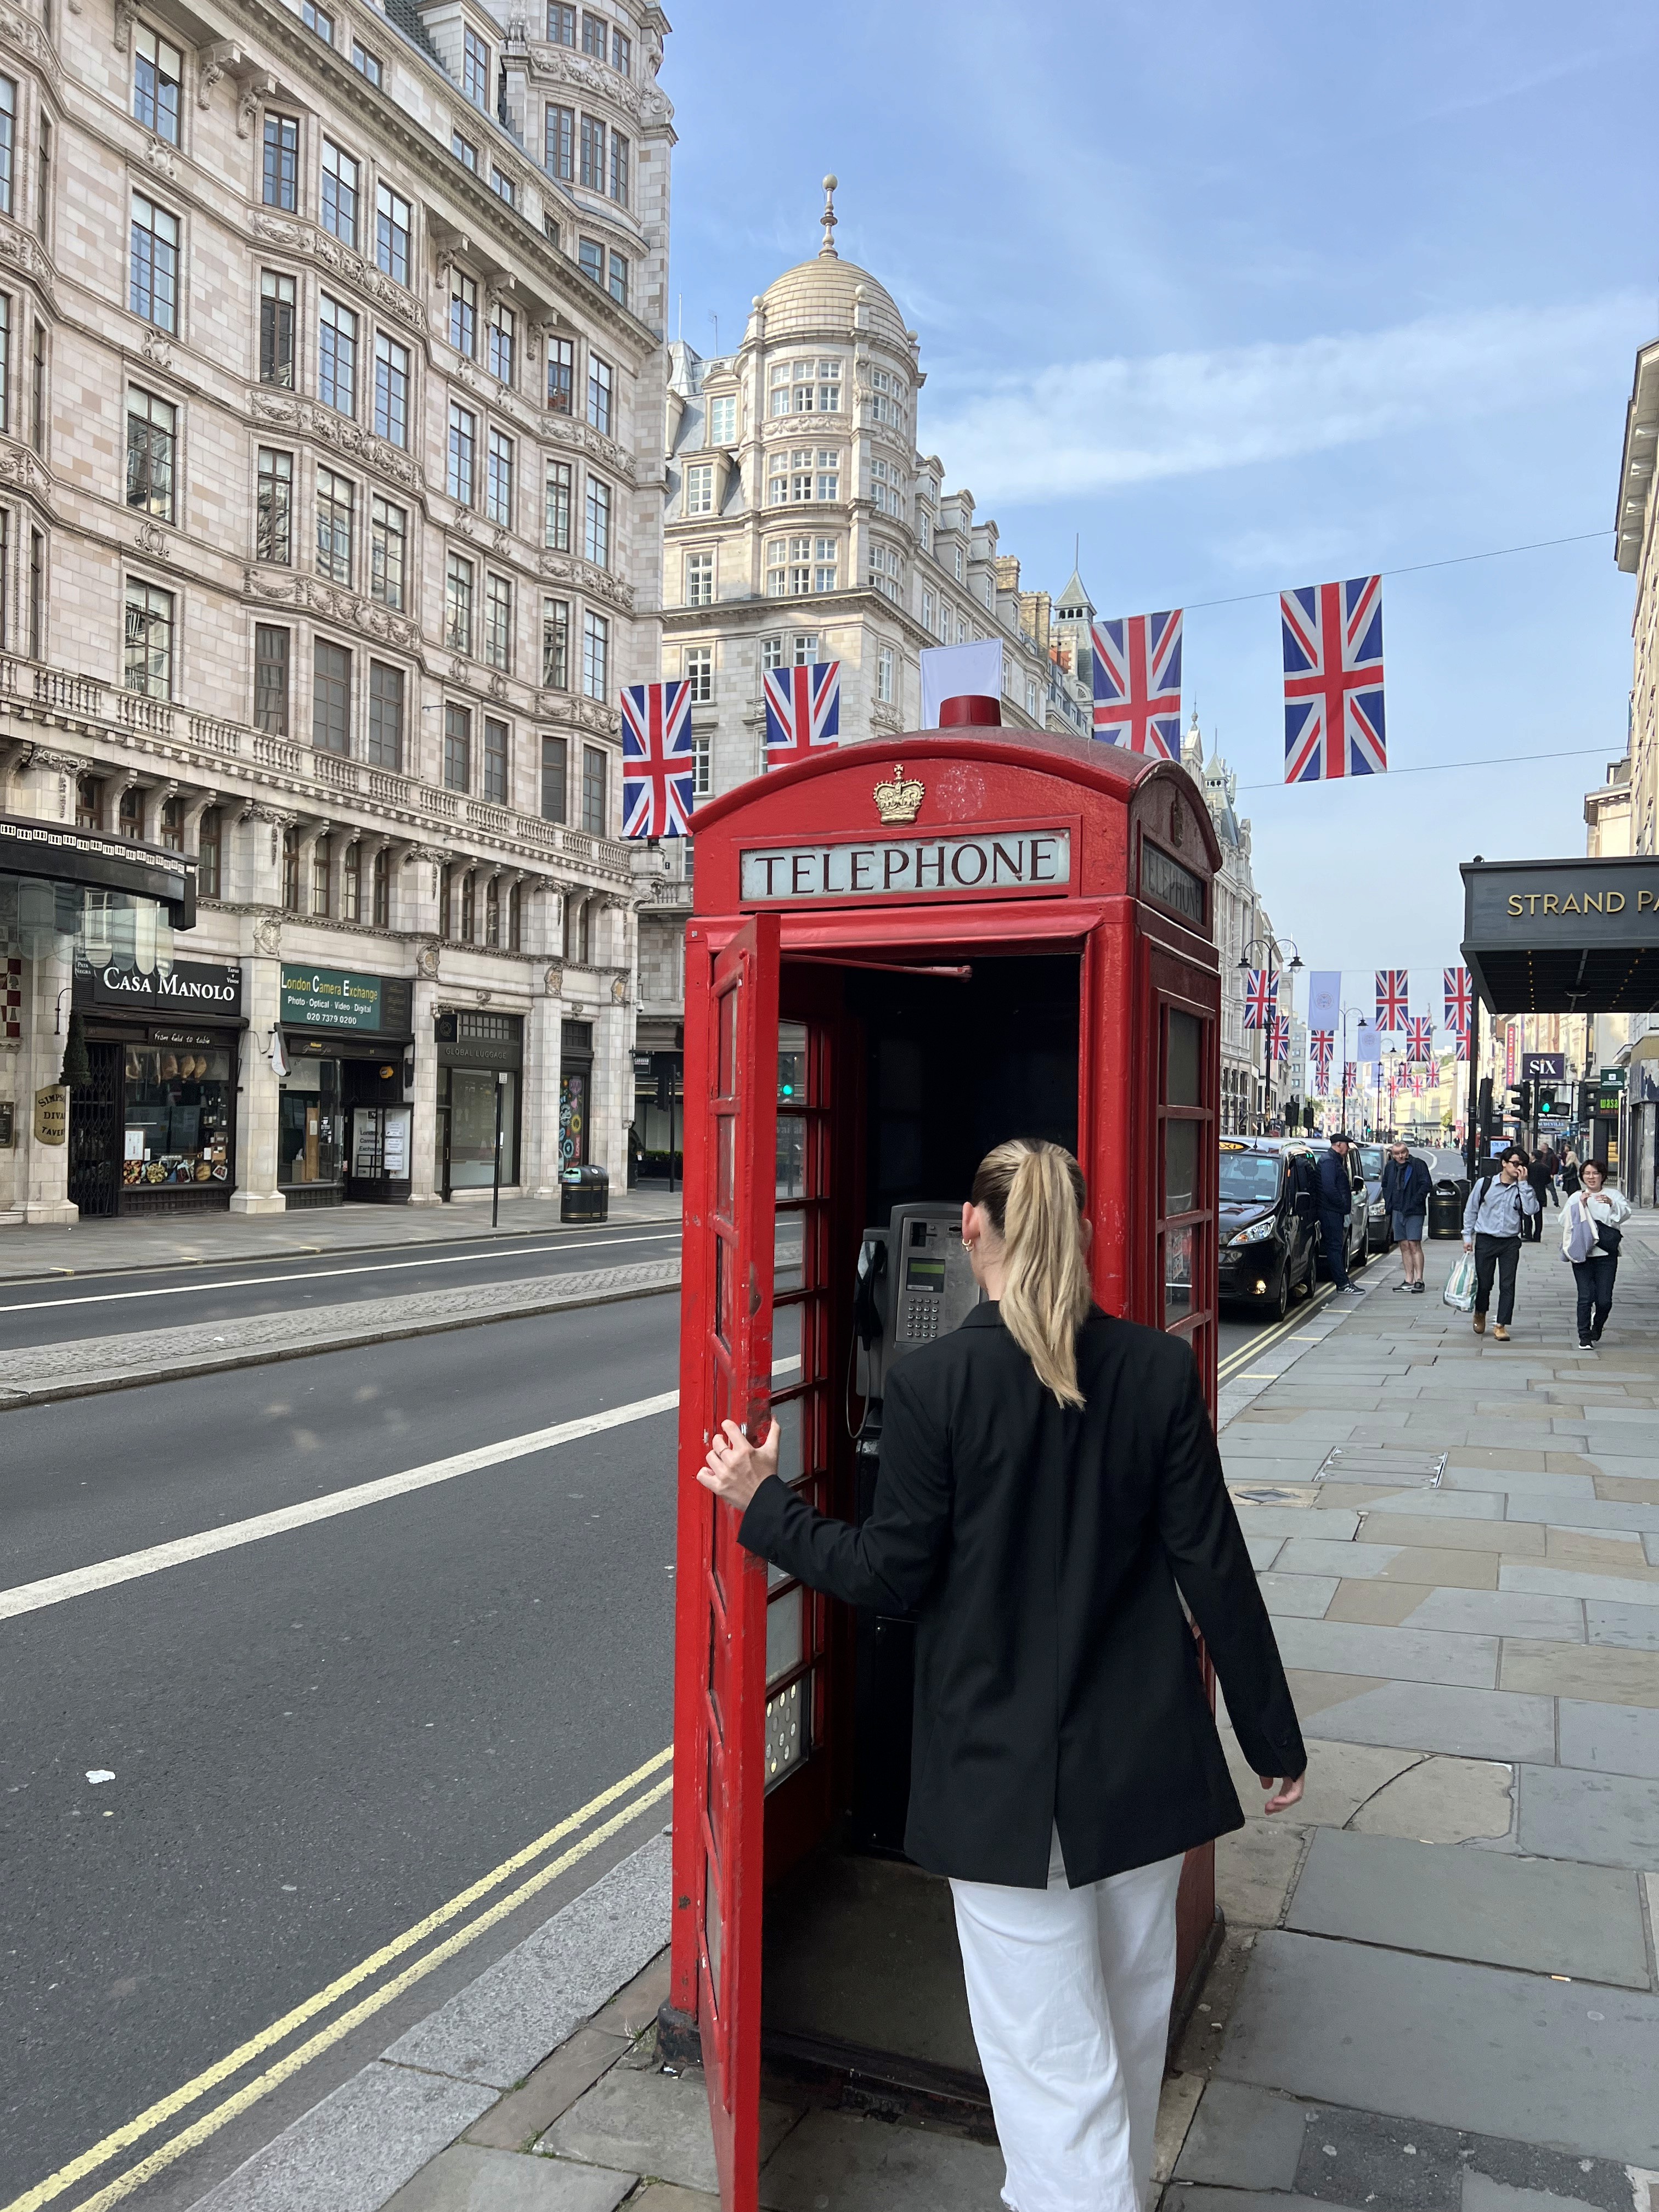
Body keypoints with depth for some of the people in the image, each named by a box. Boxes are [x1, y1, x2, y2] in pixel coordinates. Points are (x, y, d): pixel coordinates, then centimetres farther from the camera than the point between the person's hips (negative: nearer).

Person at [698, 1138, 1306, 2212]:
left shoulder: (932, 1381, -15)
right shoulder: (1161, 1369, -7)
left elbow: (895, 1576, -10)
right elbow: (1214, 1564, -5)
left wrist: (763, 1504, 4)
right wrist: (1275, 1735, 6)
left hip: (1005, 1772, -4)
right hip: (1147, 1762, 4)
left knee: (1057, 2060, 10)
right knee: (1131, 2026, 25)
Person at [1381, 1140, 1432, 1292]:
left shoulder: (1419, 1165, -5)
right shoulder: (1390, 1167, 12)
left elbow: (1426, 1185, -10)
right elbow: (1385, 1186, 25)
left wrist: (1415, 1202, -14)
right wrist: (1389, 1202, 12)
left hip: (1414, 1211, -6)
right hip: (1397, 1211, 6)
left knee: (1414, 1245, -11)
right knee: (1404, 1246, 6)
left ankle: (1419, 1279, -9)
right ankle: (1409, 1280, 8)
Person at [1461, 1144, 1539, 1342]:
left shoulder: (1523, 1189, 3)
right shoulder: (1485, 1184, 0)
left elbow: (1531, 1209, -16)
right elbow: (1471, 1211, 8)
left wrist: (1523, 1183, -14)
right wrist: (1468, 1236, 6)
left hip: (1510, 1242, 1)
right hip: (1485, 1241, -1)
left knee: (1508, 1285, -4)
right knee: (1484, 1283, 6)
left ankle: (1501, 1326, 2)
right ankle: (1480, 1314, 33)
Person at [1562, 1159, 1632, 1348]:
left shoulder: (1613, 1195, 7)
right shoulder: (1576, 1197, 7)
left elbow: (1625, 1213, -10)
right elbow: (1565, 1221, -4)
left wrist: (1612, 1204, -28)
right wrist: (1581, 1205, -16)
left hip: (1606, 1255, 0)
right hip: (1582, 1253, 0)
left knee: (1605, 1299, 0)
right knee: (1585, 1297, -6)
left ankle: (1598, 1324, 29)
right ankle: (1584, 1336, 3)